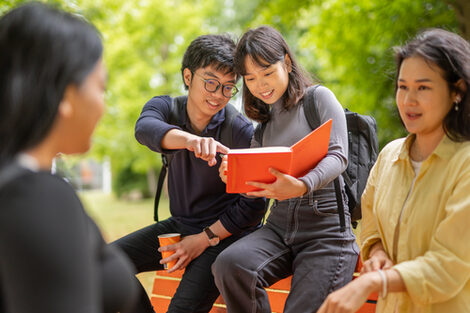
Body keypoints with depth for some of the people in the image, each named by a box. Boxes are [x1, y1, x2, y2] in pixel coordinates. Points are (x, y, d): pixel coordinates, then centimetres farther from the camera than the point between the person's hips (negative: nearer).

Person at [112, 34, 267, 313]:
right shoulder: (165, 107, -6)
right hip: (179, 225, 6)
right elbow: (145, 129, -33)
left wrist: (206, 239, -15)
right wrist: (191, 140, -53)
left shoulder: (242, 131, -17)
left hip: (226, 232, -5)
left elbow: (254, 205, -12)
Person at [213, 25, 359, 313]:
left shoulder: (319, 97, 4)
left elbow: (338, 156, -10)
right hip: (279, 224, 4)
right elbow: (258, 187, 16)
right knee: (229, 264, -27)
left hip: (326, 227, -4)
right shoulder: (264, 124, 21)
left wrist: (302, 186, -31)